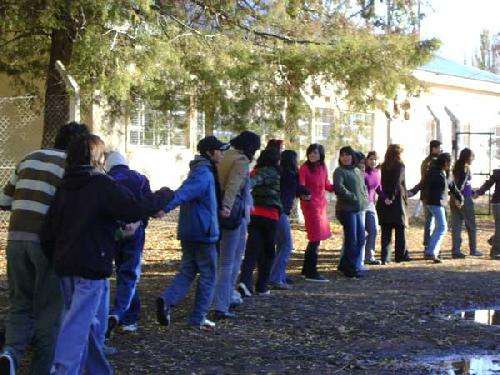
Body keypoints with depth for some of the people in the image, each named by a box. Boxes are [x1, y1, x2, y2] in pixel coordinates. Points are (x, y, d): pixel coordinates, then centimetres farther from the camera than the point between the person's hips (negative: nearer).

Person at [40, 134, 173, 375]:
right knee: (78, 324, -9)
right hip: (91, 265, -8)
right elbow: (135, 210, -15)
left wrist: (56, 260, 19)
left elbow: (47, 231, 10)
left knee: (89, 322, 18)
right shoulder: (103, 186, -11)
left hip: (66, 265, 8)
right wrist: (163, 195, -1)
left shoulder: (65, 188, 11)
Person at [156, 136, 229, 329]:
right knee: (208, 275, 3)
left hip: (188, 232, 9)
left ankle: (167, 299, -9)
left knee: (187, 271, 12)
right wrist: (165, 207, -47)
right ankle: (198, 318, 7)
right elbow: (184, 192, -33)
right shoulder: (204, 174, -17)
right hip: (203, 233, -9)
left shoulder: (202, 171, 14)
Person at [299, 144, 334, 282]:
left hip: (321, 204, 7)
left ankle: (306, 269, 26)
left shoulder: (323, 168, 9)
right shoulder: (304, 168, -9)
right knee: (316, 238, -8)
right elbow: (300, 186, -17)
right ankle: (311, 272, -4)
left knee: (315, 238, 14)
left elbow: (327, 185, 18)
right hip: (310, 205, -7)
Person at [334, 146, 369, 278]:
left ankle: (345, 265, 20)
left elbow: (363, 187, 27)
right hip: (347, 209, -8)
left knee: (361, 238, 9)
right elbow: (339, 187, -19)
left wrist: (365, 199, 10)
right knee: (351, 239, -7)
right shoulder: (339, 171, -5)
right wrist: (353, 197, -20)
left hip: (359, 209, 8)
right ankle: (350, 268, 2)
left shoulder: (357, 171, 18)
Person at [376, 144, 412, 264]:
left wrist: (384, 197, 1)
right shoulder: (400, 166, -5)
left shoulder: (384, 167, 9)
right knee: (400, 228, 7)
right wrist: (406, 199, -6)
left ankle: (385, 257, 0)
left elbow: (382, 183, 2)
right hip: (397, 200, -4)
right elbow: (399, 183, -12)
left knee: (386, 231, 4)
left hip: (384, 201, 4)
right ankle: (401, 255, 12)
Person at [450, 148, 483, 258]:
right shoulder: (466, 168, -11)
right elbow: (461, 184, -20)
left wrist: (473, 192, 30)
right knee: (471, 225, 7)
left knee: (456, 226, 4)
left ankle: (455, 250, 0)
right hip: (465, 199, -7)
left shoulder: (457, 167, 12)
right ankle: (473, 250, 15)